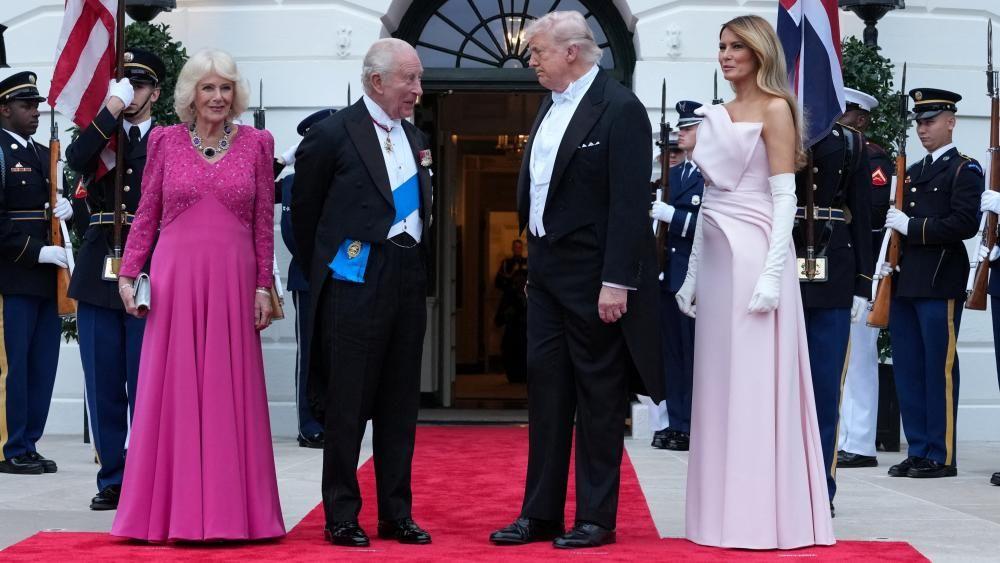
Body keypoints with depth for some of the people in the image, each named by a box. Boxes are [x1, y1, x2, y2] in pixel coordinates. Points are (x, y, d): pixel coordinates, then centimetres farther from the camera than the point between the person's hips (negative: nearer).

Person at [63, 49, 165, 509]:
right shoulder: (99, 139, 12)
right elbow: (76, 159, -11)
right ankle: (112, 479, 15)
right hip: (98, 279, 3)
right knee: (104, 387, 7)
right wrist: (112, 106, -10)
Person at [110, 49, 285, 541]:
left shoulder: (256, 144, 6)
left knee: (230, 393, 3)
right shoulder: (164, 140, 6)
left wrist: (263, 285, 2)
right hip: (174, 278, 0)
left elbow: (264, 223, 6)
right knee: (173, 392, 3)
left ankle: (231, 508, 9)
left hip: (232, 282, 0)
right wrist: (128, 273, -1)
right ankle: (171, 509, 9)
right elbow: (146, 215, 8)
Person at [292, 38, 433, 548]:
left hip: (408, 280, 6)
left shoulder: (415, 138, 13)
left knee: (400, 405, 10)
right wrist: (324, 272, 9)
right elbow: (304, 210, 3)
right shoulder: (333, 134, -6)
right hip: (357, 281, -6)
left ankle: (396, 514, 17)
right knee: (347, 404, 0)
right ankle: (341, 517, 8)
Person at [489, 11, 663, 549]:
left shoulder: (620, 108, -13)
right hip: (547, 272, 8)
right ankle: (541, 513, 18)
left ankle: (596, 519, 10)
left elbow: (630, 203, -18)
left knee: (598, 398, 2)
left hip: (594, 277, -8)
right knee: (545, 389, 11)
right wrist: (534, 257, 11)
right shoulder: (551, 104, 12)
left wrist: (617, 282, -22)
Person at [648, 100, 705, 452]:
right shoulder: (672, 174, 18)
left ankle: (693, 428, 1)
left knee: (694, 353, -4)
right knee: (671, 353, 10)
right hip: (669, 276, 8)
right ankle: (677, 423, 15)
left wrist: (671, 215, -19)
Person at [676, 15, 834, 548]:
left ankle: (764, 515, -1)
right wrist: (693, 273, 15)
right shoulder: (718, 115, 17)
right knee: (720, 383, 7)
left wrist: (772, 273, -19)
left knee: (755, 382, -6)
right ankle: (727, 511, 12)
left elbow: (784, 198, -11)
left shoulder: (774, 109, -4)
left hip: (755, 256, -7)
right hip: (717, 258, 7)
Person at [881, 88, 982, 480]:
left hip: (940, 284, -8)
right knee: (907, 370, 7)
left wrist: (911, 226, -14)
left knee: (939, 370, -4)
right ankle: (917, 451, 14)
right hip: (905, 282, 8)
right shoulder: (912, 172, 21)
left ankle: (941, 456, 1)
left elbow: (965, 224, -15)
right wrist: (887, 259, 10)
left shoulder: (965, 170, -3)